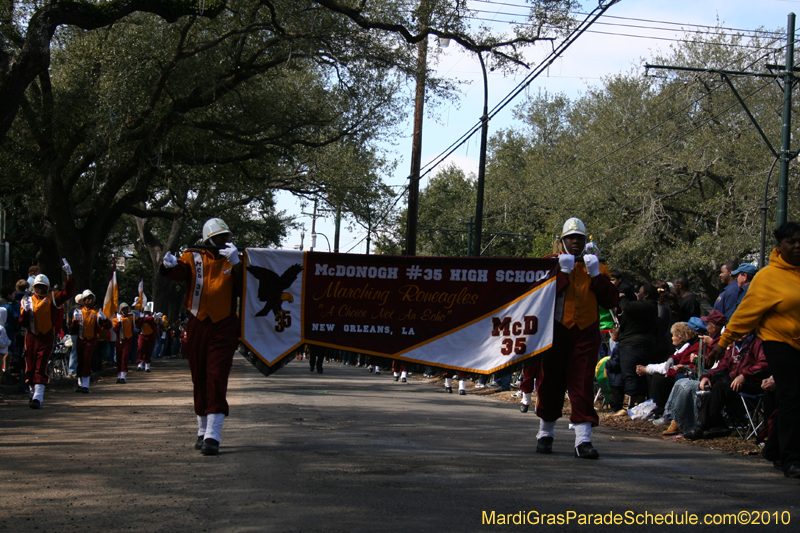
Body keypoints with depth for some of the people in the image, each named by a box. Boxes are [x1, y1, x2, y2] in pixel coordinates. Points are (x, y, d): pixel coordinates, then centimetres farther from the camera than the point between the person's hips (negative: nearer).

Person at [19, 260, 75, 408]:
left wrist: (69, 274, -24)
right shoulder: (28, 300, 7)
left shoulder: (53, 298, 2)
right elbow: (23, 323, 3)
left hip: (47, 338, -3)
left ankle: (38, 398, -15)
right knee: (31, 367, 8)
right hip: (31, 337, 3)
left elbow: (67, 292, -14)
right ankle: (35, 393, 25)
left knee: (41, 368, -10)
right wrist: (26, 311, -16)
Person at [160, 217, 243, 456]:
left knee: (217, 379, -12)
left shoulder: (233, 262, 5)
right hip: (198, 327, 1)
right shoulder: (194, 259, 3)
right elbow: (180, 272, -17)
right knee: (200, 380, 11)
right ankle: (203, 431, 26)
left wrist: (236, 264, -22)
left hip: (223, 329, -1)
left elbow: (243, 289, -10)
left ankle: (213, 436, -16)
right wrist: (169, 266, -39)